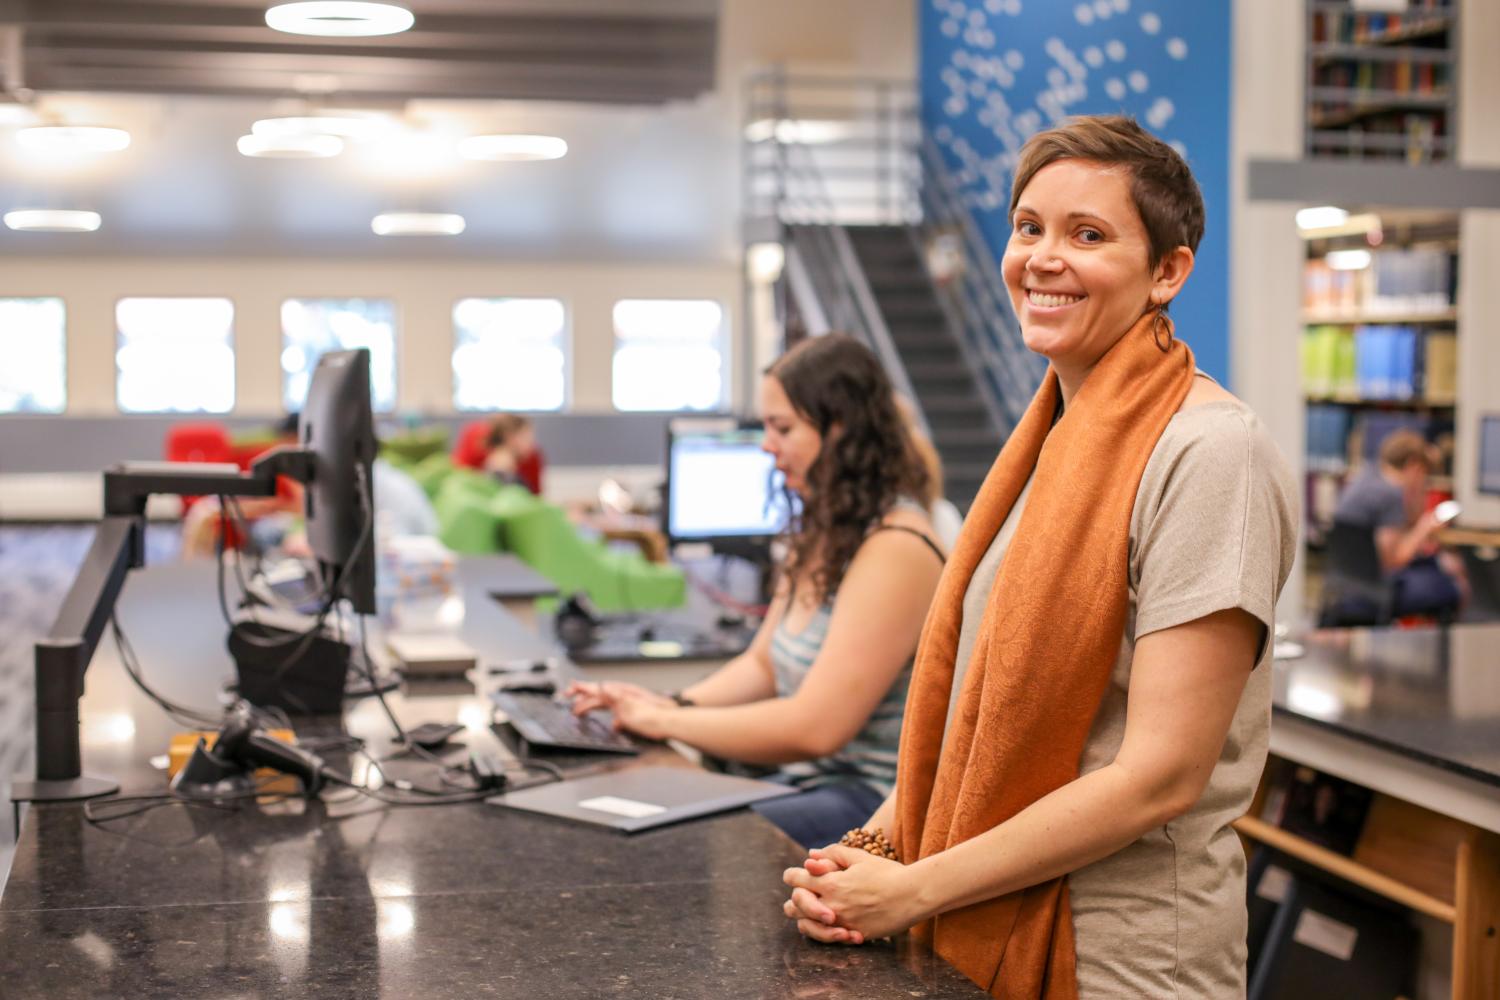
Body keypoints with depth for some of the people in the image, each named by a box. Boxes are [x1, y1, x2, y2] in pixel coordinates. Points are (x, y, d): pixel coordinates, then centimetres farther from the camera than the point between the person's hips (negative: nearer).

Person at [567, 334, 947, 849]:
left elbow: (814, 727, -23)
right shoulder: (817, 534, 15)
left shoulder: (895, 549, -19)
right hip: (808, 783, 9)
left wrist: (667, 722, -15)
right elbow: (763, 666, 18)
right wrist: (672, 703, -2)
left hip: (870, 803, -9)